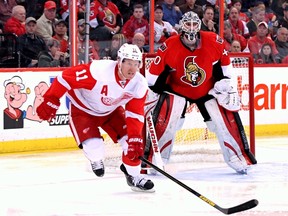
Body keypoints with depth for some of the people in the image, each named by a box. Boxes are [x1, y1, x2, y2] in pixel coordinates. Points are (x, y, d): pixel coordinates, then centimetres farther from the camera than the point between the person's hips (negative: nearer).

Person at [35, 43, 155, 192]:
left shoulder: (140, 85, -21)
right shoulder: (100, 70, -38)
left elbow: (135, 115, -14)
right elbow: (66, 77, -31)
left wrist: (135, 139, -24)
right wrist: (50, 101, -27)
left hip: (111, 111, 5)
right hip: (82, 109, -5)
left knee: (133, 143, -7)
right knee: (94, 147, -20)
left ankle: (134, 177, 18)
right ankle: (96, 160, 18)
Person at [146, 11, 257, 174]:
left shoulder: (214, 41, -16)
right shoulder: (169, 47, -21)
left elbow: (224, 60, 3)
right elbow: (156, 72, -11)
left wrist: (224, 82, 1)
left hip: (207, 90, 1)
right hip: (177, 90, -1)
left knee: (226, 120, -6)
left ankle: (238, 156, 7)